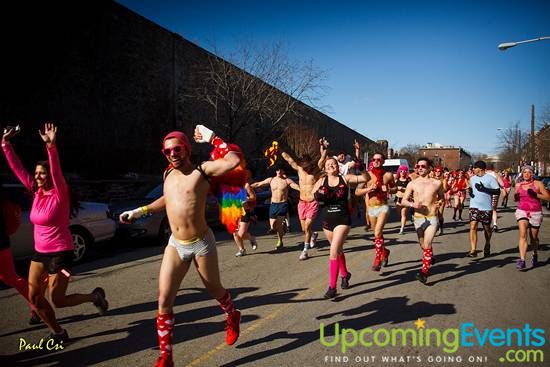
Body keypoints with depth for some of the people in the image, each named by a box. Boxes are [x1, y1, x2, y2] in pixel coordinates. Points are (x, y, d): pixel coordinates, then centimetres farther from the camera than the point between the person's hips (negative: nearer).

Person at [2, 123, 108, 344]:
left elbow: (56, 171, -33)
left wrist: (51, 147, -48)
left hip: (60, 254, -7)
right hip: (39, 253, 7)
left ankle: (94, 296, 24)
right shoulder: (36, 192, 2)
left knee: (57, 301, 1)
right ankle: (58, 333, 26)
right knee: (34, 297, 9)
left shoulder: (59, 194, -15)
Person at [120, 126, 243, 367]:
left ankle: (232, 317, 50)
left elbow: (234, 159, -27)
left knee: (214, 291, 17)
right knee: (164, 301, -1)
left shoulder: (202, 171, -12)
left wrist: (211, 137, -18)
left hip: (201, 245, -5)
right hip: (175, 245, 5)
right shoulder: (168, 174, 6)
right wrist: (140, 211, 22)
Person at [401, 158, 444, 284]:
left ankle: (424, 272, -11)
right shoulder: (412, 184, 0)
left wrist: (439, 202, -2)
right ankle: (430, 257, 50)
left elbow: (441, 197, 18)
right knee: (423, 245, 18)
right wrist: (412, 204, -18)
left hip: (432, 218, -2)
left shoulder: (437, 183, 1)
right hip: (418, 218, 2)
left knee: (427, 245, -16)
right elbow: (403, 201, 1)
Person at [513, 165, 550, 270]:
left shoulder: (538, 184, -2)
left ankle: (535, 255, 40)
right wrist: (515, 196, -3)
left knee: (534, 237, 11)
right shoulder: (518, 185, 7)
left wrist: (536, 195, -19)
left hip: (535, 213, -1)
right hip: (522, 211, 1)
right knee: (523, 235, -18)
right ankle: (522, 260, -24)